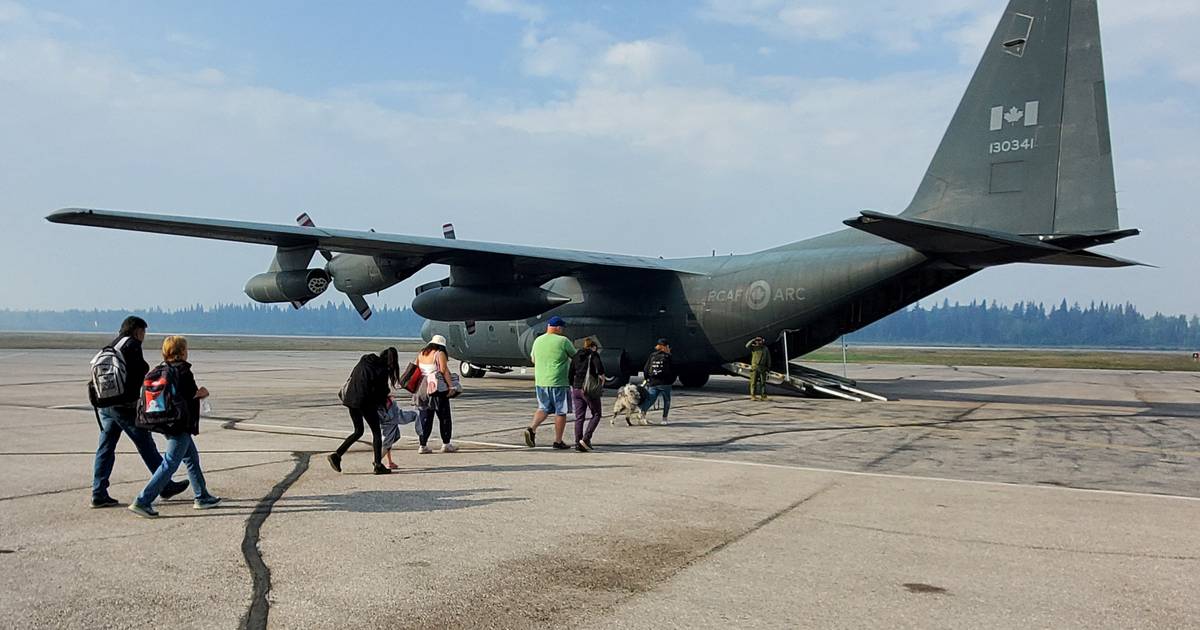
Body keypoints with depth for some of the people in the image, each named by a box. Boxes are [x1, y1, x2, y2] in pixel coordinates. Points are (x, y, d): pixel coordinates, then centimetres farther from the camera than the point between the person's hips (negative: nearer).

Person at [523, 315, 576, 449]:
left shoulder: (538, 340, 5)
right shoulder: (563, 341, -11)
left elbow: (533, 359, 18)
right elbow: (576, 356, 1)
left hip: (540, 382, 5)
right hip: (559, 383, -5)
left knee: (544, 408, 18)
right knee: (560, 412, 6)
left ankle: (531, 428, -4)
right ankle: (558, 441, 10)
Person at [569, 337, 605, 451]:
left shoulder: (576, 356, 14)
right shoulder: (593, 354, -1)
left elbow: (571, 374, 14)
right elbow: (598, 365, -21)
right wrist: (601, 376, -8)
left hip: (577, 389, 5)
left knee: (579, 417, 8)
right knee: (596, 415, 7)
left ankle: (578, 443, 2)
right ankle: (586, 439, -6)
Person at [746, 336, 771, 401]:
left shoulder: (765, 349, 7)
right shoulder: (753, 347, 4)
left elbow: (768, 359, 9)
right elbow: (747, 346, -15)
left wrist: (768, 367, 4)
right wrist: (753, 340, -12)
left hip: (763, 368, 1)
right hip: (754, 367, -1)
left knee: (763, 382, 3)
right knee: (753, 382, -3)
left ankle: (763, 396, 8)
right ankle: (753, 396, -1)